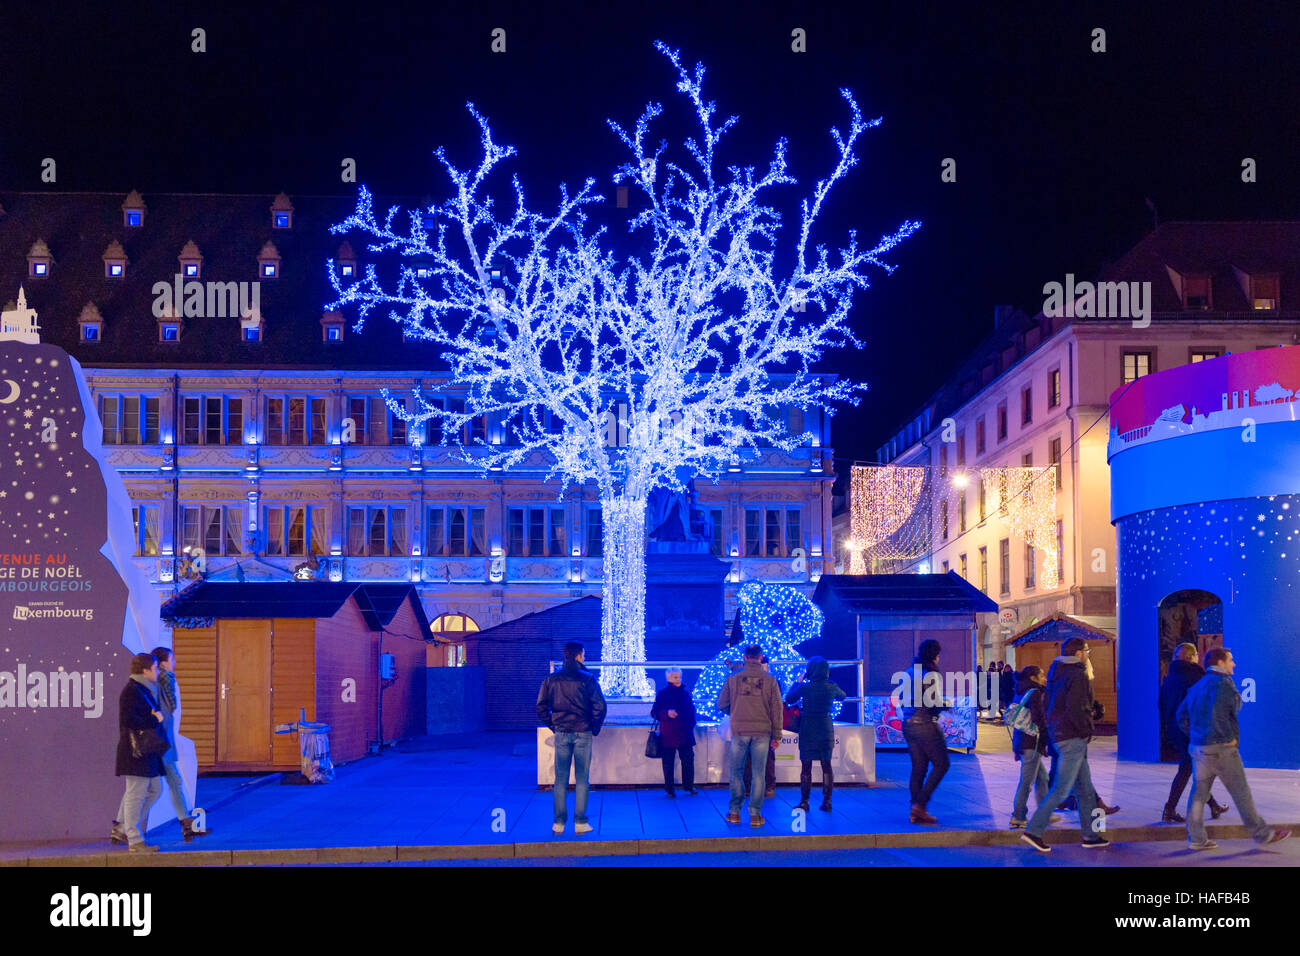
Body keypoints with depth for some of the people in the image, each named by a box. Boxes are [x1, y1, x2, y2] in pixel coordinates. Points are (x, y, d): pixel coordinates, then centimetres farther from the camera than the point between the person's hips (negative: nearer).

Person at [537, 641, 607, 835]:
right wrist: (595, 727, 3)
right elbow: (599, 706, -10)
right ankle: (580, 822, 3)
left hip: (561, 734, 2)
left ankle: (559, 822, 8)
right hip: (583, 733, -2)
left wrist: (552, 725, 12)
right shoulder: (588, 679, -6)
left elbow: (541, 707, 2)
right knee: (581, 779, 4)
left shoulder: (551, 679, 2)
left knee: (560, 779, 8)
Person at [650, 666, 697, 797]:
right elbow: (654, 712, -5)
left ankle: (689, 786, 17)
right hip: (668, 735, -3)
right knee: (668, 762, 2)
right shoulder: (662, 693, -2)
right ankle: (669, 789, 10)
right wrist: (667, 713, -21)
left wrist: (691, 724, 10)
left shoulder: (685, 693, 11)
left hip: (685, 735, 4)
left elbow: (692, 710, 22)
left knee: (688, 759, 3)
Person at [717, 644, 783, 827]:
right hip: (762, 732, 0)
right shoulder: (770, 680, 0)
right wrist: (777, 735, 6)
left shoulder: (733, 679, 1)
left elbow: (721, 704, 6)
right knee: (758, 773, 4)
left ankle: (734, 812, 12)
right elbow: (777, 709, 1)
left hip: (739, 731, 0)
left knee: (736, 772, 11)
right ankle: (755, 814, 3)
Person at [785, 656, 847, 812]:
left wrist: (798, 682, 11)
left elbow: (788, 699, 1)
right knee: (826, 766, 9)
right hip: (826, 730, 3)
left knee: (806, 767, 4)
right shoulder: (832, 686, -3)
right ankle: (827, 802, 9)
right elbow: (843, 696, 18)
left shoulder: (805, 687, -13)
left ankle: (804, 802, 6)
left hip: (808, 729, -3)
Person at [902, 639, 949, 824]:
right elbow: (933, 704, -18)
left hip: (908, 724, 8)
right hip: (926, 725, -8)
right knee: (941, 764, 5)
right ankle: (920, 804, -3)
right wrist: (947, 705, 1)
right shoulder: (932, 675, -13)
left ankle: (916, 812, 12)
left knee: (918, 767, 12)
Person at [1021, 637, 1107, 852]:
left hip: (1058, 735, 10)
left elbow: (1046, 707, 19)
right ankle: (1033, 830, -9)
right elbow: (1075, 709, -22)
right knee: (1061, 789, -8)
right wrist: (1087, 730, -11)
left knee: (1085, 788, 15)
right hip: (1073, 737, -10)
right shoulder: (1077, 675, -13)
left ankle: (1090, 835, 20)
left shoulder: (1057, 674, 15)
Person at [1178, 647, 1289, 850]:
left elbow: (1182, 715, 16)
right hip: (1221, 748, -8)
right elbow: (1219, 714, -26)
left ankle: (1197, 838, 8)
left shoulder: (1197, 686, 15)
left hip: (1198, 747, 8)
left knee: (1199, 791, 8)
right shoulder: (1223, 683, -12)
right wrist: (1230, 738, -16)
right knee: (1240, 791, 2)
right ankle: (1261, 833, 12)